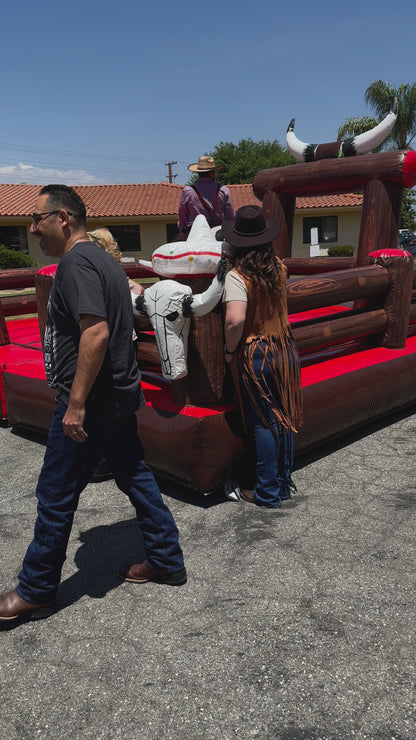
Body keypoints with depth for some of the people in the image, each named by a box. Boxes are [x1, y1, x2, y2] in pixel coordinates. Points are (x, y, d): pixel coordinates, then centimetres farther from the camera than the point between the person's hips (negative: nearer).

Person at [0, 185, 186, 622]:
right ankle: (166, 562, 29)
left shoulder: (76, 263, -16)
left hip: (90, 403, -10)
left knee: (55, 496, 3)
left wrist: (76, 404, -26)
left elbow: (96, 332, -28)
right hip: (119, 396, 10)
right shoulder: (103, 259, 15)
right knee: (135, 478, 17)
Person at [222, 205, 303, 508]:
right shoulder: (279, 268, 1)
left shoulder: (236, 276, -17)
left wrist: (229, 349, -15)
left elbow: (235, 320, -32)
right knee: (284, 418, 15)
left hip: (254, 356, -5)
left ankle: (268, 493, 16)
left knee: (264, 423, 4)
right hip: (285, 350, 6)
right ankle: (284, 484, 30)